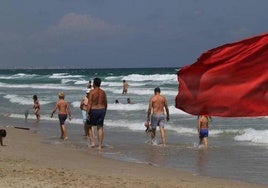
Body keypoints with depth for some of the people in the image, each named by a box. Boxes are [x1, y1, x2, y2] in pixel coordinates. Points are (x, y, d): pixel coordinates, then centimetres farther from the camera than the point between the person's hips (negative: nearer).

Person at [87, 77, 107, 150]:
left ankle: (92, 142, 4)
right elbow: (105, 104, 9)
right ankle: (100, 145, 5)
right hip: (102, 110, 4)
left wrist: (88, 113, -13)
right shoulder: (103, 92, 4)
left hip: (93, 111, -4)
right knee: (100, 128, 6)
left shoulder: (92, 92, -11)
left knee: (89, 127, 13)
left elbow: (89, 103, -15)